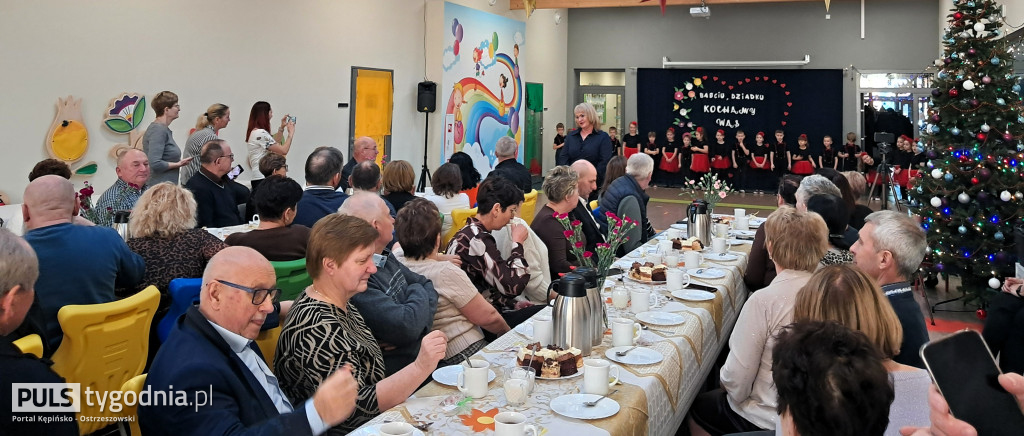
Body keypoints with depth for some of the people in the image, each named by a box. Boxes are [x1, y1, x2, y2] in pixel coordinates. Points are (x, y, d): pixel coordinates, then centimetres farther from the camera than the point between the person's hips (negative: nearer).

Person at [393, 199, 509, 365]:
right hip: (466, 354, -9)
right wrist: (507, 332, 4)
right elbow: (488, 317, -17)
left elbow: (400, 245, 24)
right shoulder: (447, 273, -25)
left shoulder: (397, 260, -4)